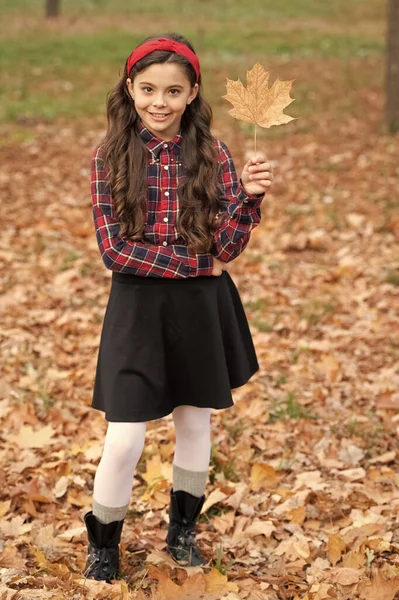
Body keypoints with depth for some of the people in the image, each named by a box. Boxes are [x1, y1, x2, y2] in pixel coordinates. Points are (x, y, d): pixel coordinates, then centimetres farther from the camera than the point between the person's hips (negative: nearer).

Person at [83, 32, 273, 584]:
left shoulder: (212, 156, -5)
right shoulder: (110, 157, -8)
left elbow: (227, 247, -11)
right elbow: (114, 249, -14)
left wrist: (248, 196, -28)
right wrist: (196, 261, -15)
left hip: (201, 305, 2)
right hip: (137, 305, -2)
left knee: (195, 423, 16)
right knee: (124, 440, -4)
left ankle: (183, 530, 37)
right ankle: (103, 543, 18)